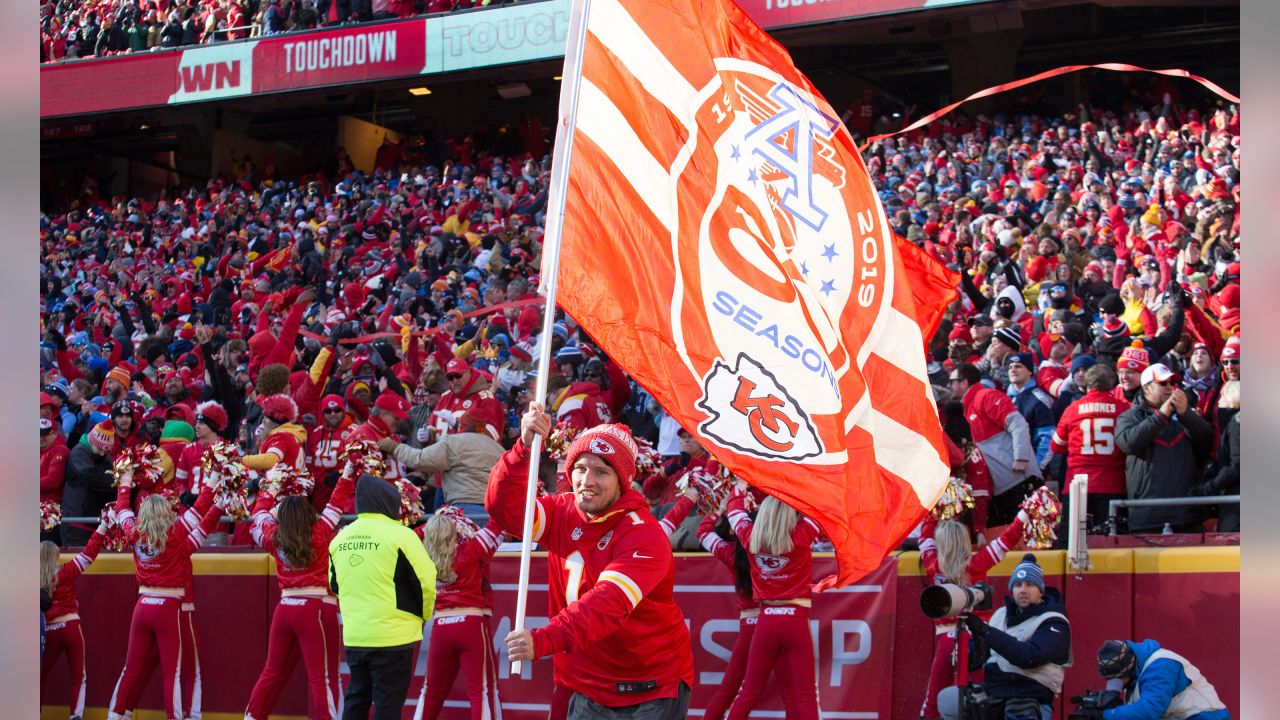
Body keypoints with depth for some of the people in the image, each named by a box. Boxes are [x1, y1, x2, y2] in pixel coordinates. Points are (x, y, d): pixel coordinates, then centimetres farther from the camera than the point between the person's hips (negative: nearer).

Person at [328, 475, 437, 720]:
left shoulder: (340, 539, 5)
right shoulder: (399, 535, -11)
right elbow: (426, 581, -9)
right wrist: (423, 614, 9)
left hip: (353, 636, 5)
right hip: (392, 635, -5)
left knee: (355, 700, 15)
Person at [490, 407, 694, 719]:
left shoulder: (643, 536, -19)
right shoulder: (564, 513, 3)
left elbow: (608, 604, -32)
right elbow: (505, 506, -8)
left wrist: (543, 641, -45)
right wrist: (525, 447, -24)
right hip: (590, 691, 5)